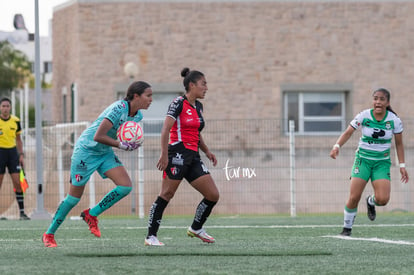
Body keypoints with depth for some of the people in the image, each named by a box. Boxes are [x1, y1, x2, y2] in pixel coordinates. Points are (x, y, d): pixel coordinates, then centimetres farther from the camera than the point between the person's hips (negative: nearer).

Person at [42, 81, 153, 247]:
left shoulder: (137, 115, -1)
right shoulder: (118, 109, -27)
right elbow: (98, 136, -31)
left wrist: (131, 144, -8)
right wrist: (121, 145, -28)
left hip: (105, 153, 8)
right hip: (86, 150, -8)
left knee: (126, 186, -11)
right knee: (74, 197, -1)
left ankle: (91, 214, 5)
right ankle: (49, 234, 15)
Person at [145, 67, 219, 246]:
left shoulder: (198, 106, 17)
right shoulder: (179, 103, -8)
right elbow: (165, 129, -14)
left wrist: (207, 151, 17)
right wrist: (164, 155, -20)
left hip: (193, 158, 8)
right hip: (178, 154, -8)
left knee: (213, 195, 2)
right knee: (166, 195, -8)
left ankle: (196, 229, 20)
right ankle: (151, 237, -3)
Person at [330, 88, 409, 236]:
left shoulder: (394, 120, -6)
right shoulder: (363, 116, -9)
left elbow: (399, 143, 5)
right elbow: (348, 132, -4)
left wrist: (402, 165, 3)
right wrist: (337, 146, -21)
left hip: (382, 162, 1)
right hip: (363, 159, -1)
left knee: (383, 199, -17)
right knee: (354, 197, -13)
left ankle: (371, 201, 22)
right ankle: (347, 228, 9)